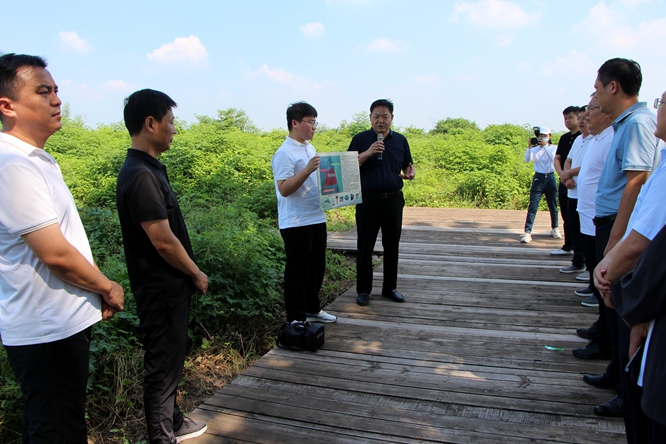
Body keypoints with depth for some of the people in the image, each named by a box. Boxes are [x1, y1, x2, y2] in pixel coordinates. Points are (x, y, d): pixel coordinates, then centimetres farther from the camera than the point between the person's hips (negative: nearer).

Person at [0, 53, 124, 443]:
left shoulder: (38, 159, 11)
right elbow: (56, 253, -23)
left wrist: (97, 291, 8)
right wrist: (108, 288, -8)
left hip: (62, 324, 9)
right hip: (48, 333, -9)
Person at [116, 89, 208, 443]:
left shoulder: (148, 169, 8)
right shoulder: (141, 176, -23)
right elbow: (163, 241, -23)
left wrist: (190, 274, 15)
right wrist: (197, 274, -9)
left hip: (169, 286, 10)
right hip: (161, 290, -10)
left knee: (170, 358, 22)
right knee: (163, 364, 5)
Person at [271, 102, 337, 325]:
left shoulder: (310, 148, 13)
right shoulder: (284, 153, -14)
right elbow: (284, 189, -21)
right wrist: (308, 169, -28)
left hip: (316, 219, 9)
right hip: (296, 223, -9)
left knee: (317, 267, 18)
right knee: (298, 272, 1)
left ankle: (312, 309, 35)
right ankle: (296, 318, 14)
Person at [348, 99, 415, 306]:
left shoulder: (400, 140, 9)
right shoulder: (360, 139, 0)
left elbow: (408, 165, 15)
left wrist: (410, 173, -8)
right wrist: (368, 152, -19)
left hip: (394, 199, 3)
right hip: (368, 199, -3)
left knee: (392, 246, 11)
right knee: (365, 246, 2)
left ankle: (390, 287, 25)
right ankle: (363, 290, 15)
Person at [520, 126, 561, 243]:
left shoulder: (554, 148, 5)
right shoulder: (535, 149, 4)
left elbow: (554, 158, -16)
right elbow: (527, 159, -14)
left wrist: (545, 146, -20)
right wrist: (529, 147, -25)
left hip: (550, 178, 1)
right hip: (538, 178, -1)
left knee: (553, 206, 12)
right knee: (533, 206, -10)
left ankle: (555, 229, 31)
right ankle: (527, 232, -14)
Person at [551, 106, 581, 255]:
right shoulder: (564, 138, 15)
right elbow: (557, 158, 13)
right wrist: (561, 173, -5)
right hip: (564, 182, 7)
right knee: (566, 216, 13)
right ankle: (568, 246, 23)